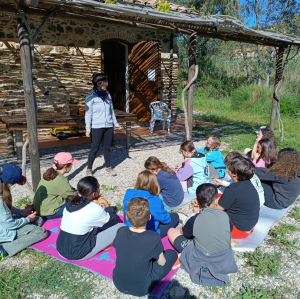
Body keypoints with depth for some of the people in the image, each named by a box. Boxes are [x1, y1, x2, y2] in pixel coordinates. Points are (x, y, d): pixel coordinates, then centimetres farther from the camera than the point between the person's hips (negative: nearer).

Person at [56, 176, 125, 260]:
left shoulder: (70, 202, -1)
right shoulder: (94, 209, -19)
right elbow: (113, 221, -2)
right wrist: (106, 204, 6)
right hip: (78, 254, -7)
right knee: (121, 227, -5)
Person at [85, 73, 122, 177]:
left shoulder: (107, 94, 10)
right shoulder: (91, 97, -5)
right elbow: (88, 114, -5)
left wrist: (115, 123, 18)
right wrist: (88, 129, -9)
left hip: (109, 126, 5)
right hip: (97, 127, -4)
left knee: (107, 148, 12)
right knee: (94, 149, -1)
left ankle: (108, 167, 25)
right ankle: (89, 169, 12)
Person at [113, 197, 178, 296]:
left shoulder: (121, 232, -16)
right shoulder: (154, 238, -26)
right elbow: (162, 263, -11)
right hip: (141, 289, -3)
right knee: (172, 253, 5)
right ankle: (147, 283, 6)